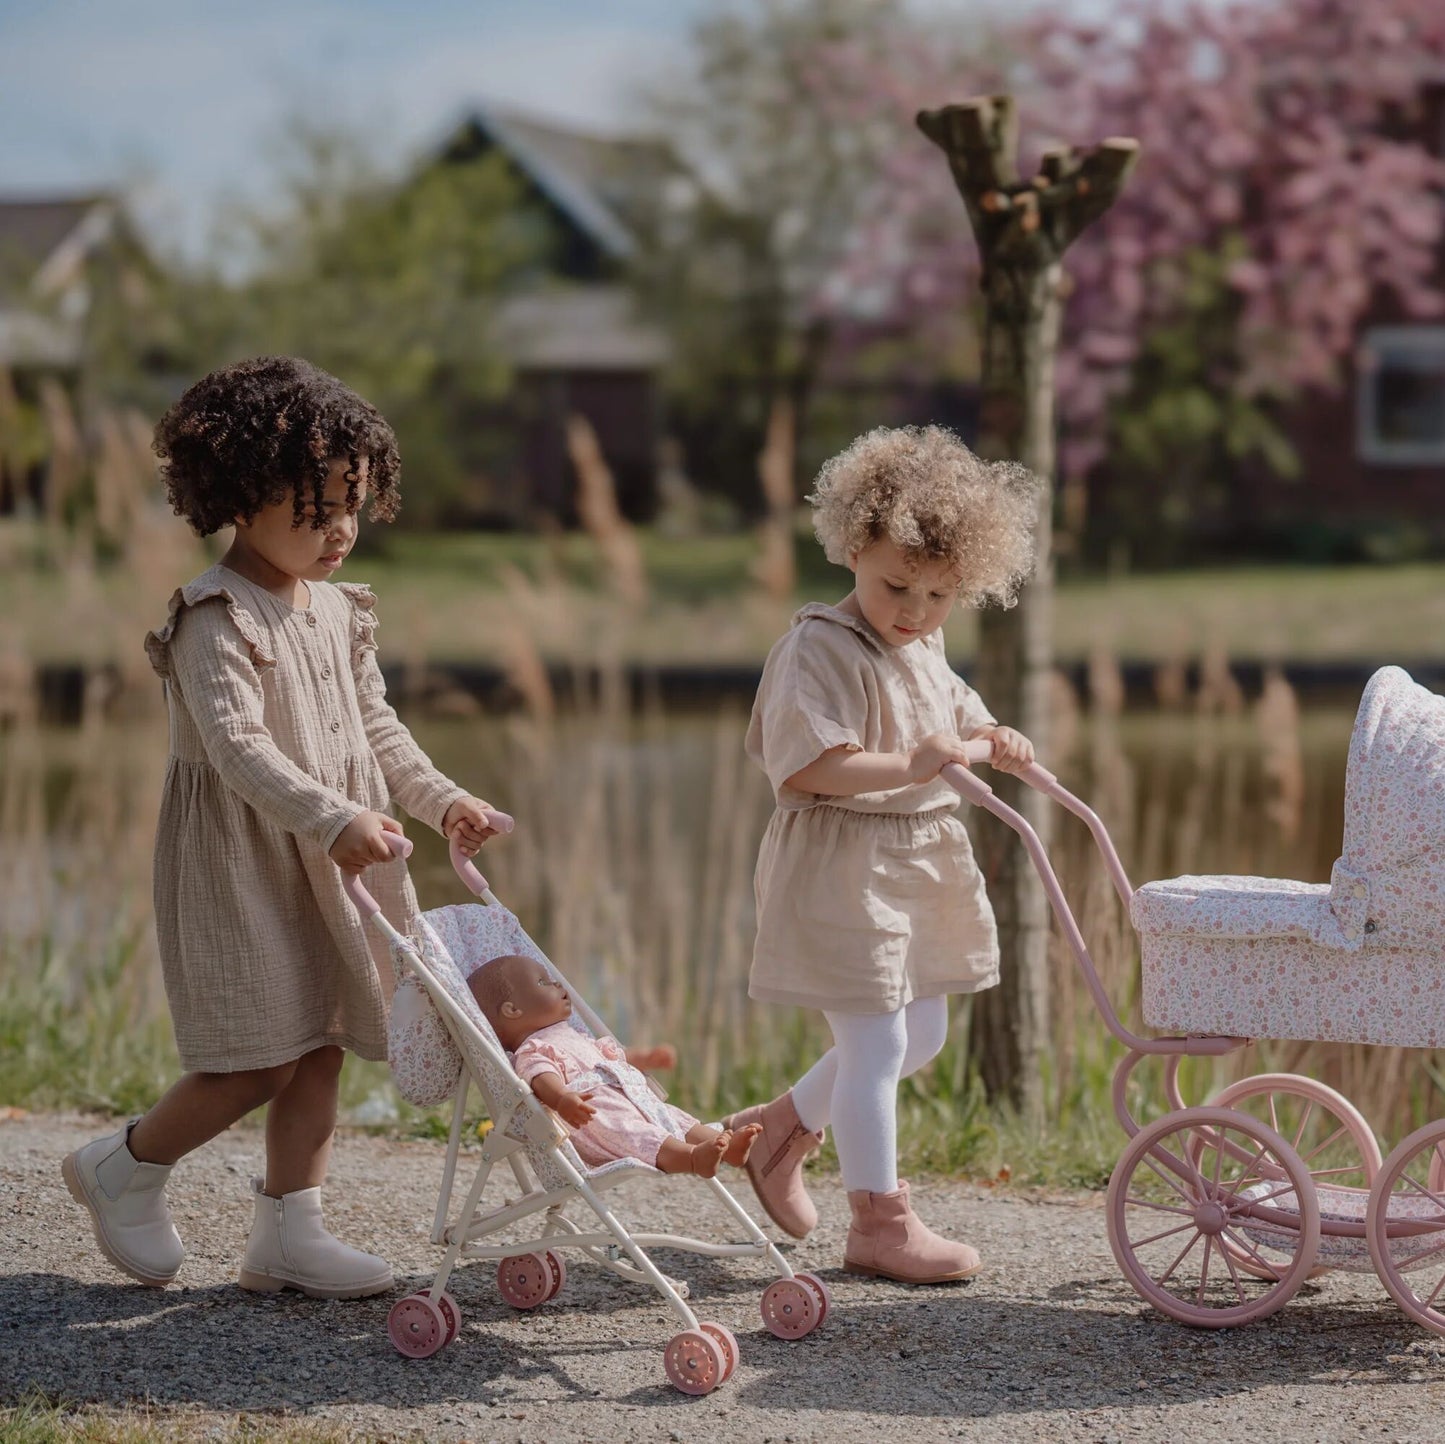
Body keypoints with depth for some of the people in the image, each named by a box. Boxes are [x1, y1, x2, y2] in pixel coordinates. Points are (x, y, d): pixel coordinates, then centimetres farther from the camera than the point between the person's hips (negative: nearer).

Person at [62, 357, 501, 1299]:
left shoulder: (339, 611, 10)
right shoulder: (217, 619, -17)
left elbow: (377, 726, 19)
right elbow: (237, 744, -28)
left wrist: (441, 799, 7)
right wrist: (331, 818, -38)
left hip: (330, 863, 8)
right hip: (240, 864, -8)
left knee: (321, 1045, 8)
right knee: (262, 1060, -7)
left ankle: (289, 1234, 15)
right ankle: (125, 1169, 16)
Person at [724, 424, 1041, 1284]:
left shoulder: (926, 651, 11)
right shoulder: (820, 650, -17)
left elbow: (955, 715, 29)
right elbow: (807, 768, -25)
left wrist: (992, 740, 7)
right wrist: (910, 764, -32)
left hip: (919, 865, 9)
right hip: (841, 866, -9)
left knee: (922, 1033, 17)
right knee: (876, 1041, -5)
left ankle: (781, 1128, 33)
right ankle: (880, 1222, 5)